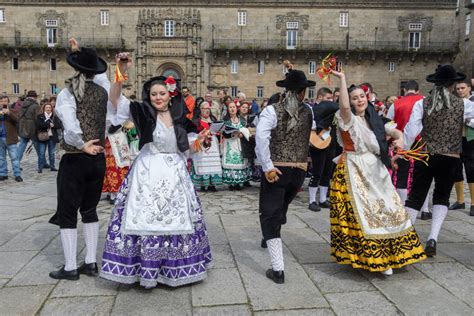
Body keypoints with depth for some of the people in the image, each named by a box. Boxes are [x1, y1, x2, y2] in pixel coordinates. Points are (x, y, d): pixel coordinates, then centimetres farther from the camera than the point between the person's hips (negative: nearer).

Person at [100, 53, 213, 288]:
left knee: (176, 220, 11)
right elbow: (115, 98, -15)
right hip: (148, 175, -3)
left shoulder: (179, 119, 6)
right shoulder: (142, 113, -3)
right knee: (146, 220, 1)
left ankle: (172, 268, 28)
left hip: (174, 175, 4)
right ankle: (146, 268, 15)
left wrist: (200, 142, -6)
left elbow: (185, 148, 13)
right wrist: (121, 73, -27)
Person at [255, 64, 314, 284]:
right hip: (300, 169, 4)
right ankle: (269, 238, 54)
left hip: (276, 169, -4)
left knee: (270, 214, 3)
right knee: (281, 207, 27)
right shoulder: (308, 111, 3)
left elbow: (261, 137, -23)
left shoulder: (273, 110, -8)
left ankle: (278, 269, 0)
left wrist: (267, 166, -17)